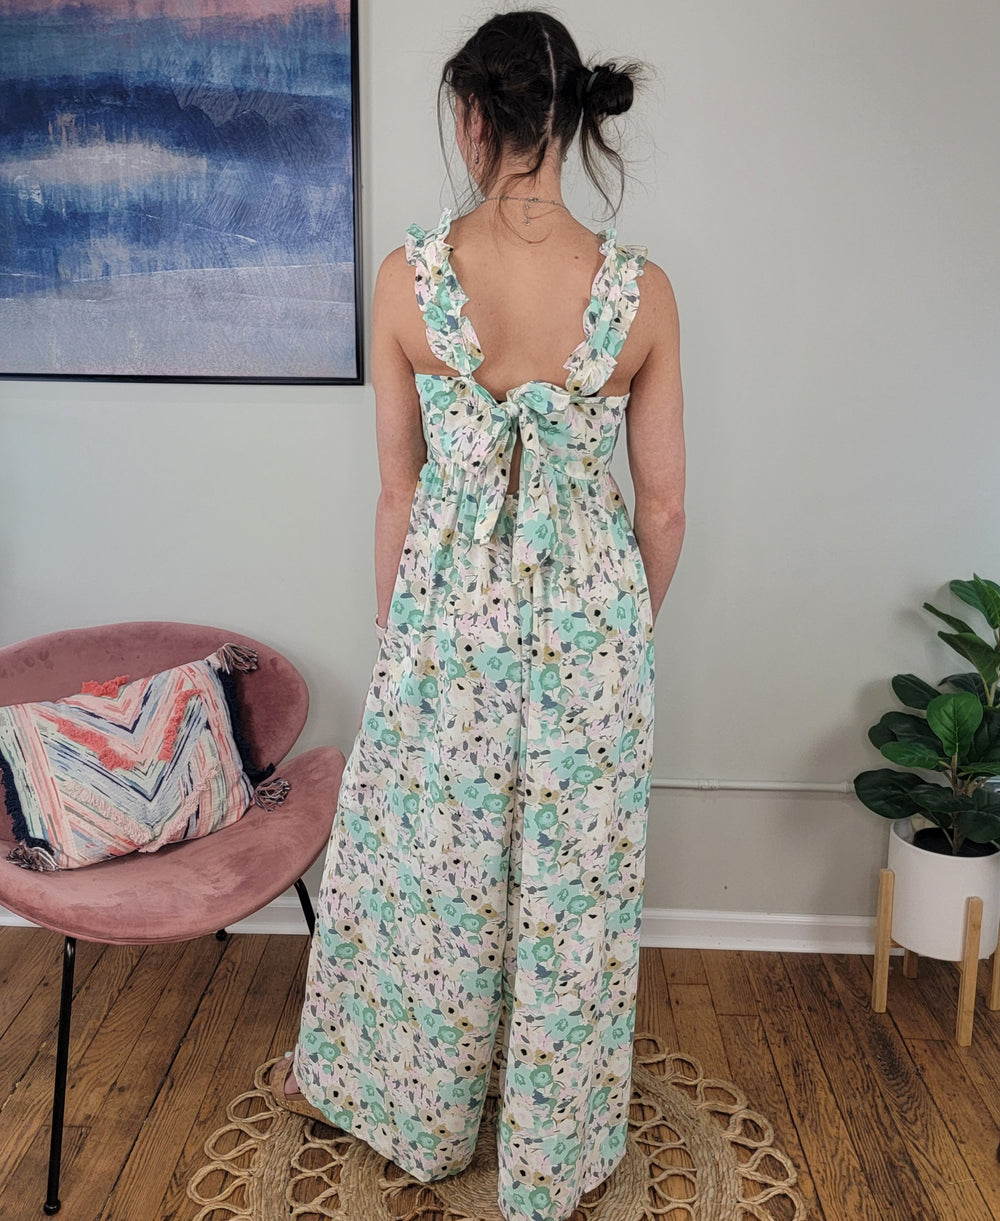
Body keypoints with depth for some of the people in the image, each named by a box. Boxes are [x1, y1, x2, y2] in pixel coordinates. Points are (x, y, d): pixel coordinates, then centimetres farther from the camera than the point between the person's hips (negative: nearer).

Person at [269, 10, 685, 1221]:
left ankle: (396, 1093, 47)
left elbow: (400, 491, -4)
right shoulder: (641, 289, -9)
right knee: (572, 886, 18)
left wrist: (396, 630, 11)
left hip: (448, 610, 0)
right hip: (592, 616, 1)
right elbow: (664, 507, -4)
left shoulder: (408, 276, -11)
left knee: (424, 865, 21)